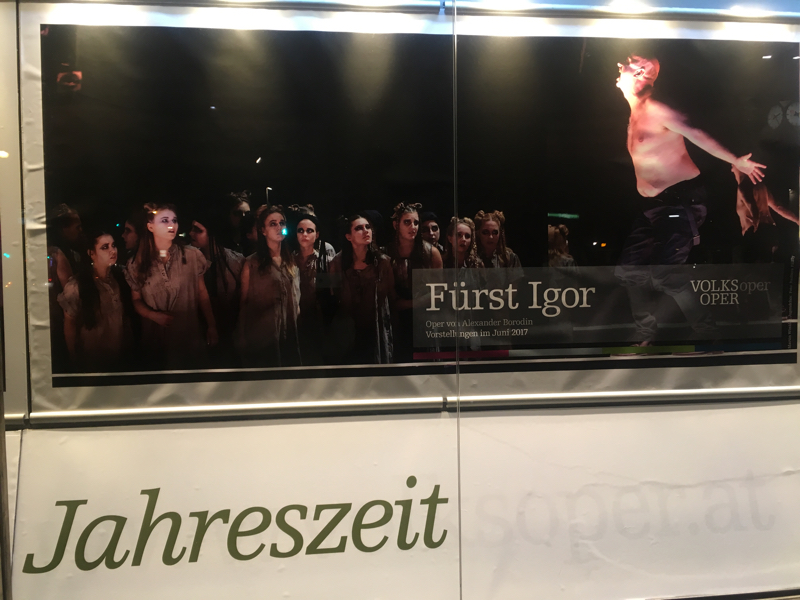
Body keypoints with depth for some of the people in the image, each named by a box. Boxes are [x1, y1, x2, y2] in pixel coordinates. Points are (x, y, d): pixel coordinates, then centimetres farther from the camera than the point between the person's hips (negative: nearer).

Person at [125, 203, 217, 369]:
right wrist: (154, 315, -15)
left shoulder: (192, 255, -6)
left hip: (191, 336, -1)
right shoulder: (137, 263, -2)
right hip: (156, 339, 1)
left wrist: (211, 326, 0)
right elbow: (136, 300, 4)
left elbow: (202, 293, 0)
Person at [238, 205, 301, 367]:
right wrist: (243, 339, -3)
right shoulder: (252, 263, -5)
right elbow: (244, 302, -2)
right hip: (261, 339, -4)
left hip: (290, 337, 4)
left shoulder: (292, 261, 8)